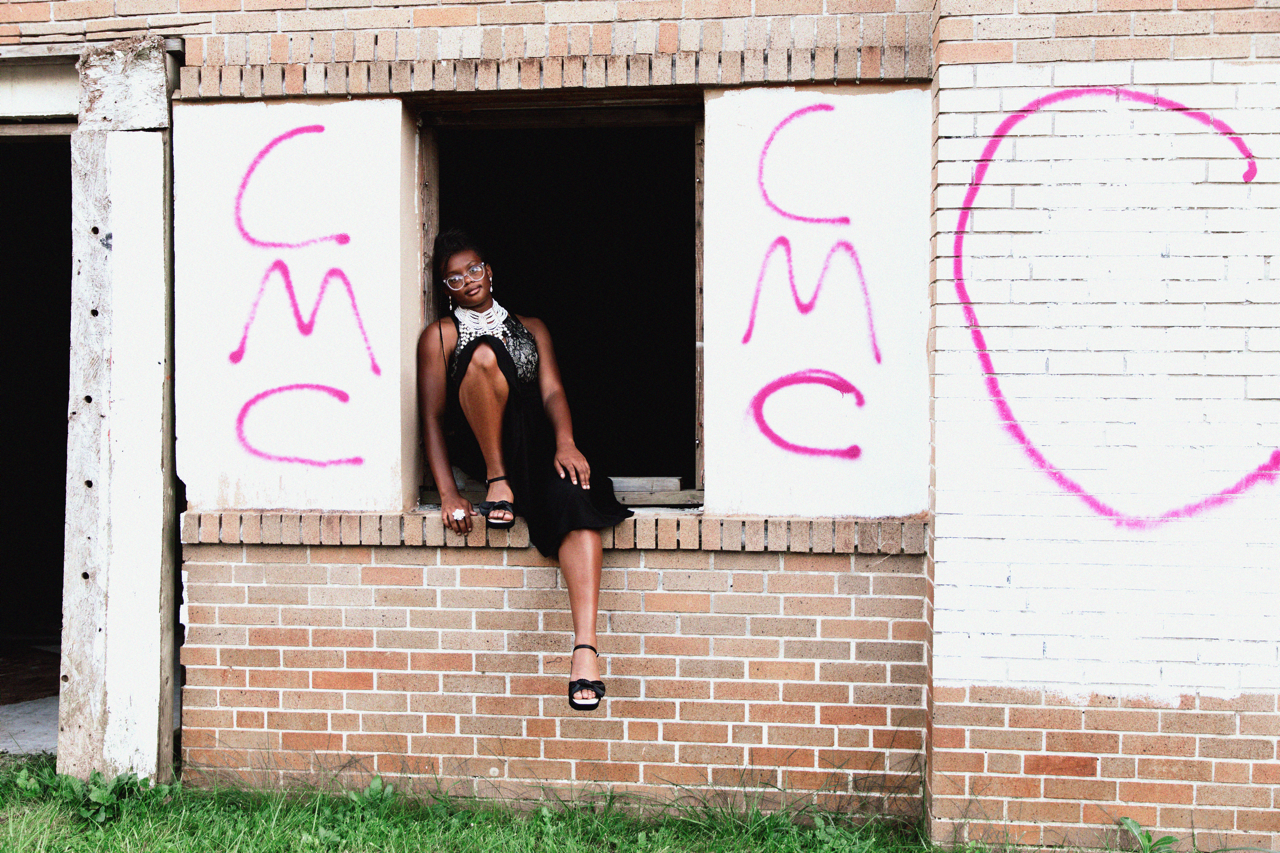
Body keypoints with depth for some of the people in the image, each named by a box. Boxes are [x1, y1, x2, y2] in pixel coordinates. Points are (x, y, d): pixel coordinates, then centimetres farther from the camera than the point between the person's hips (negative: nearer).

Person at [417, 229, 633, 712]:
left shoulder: (531, 328, 25)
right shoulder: (440, 336, 16)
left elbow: (552, 391, 8)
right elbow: (432, 418, 4)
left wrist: (565, 443, -16)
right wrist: (448, 495, -11)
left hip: (538, 446, 2)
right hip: (479, 449, -1)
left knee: (576, 497, -35)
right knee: (483, 353, -29)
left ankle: (585, 649, -48)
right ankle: (498, 482, -23)